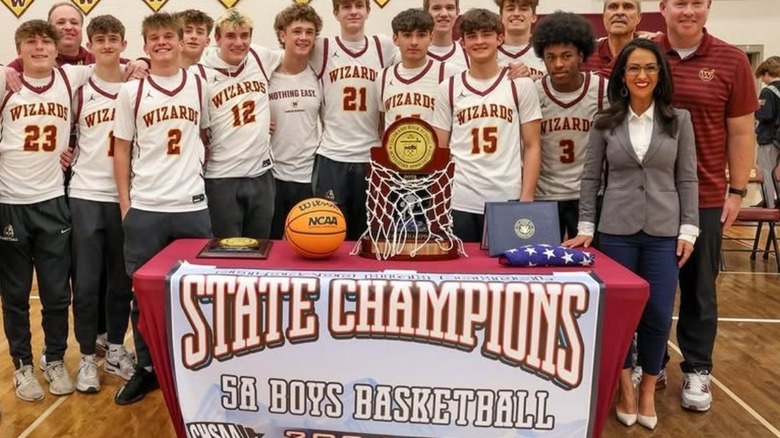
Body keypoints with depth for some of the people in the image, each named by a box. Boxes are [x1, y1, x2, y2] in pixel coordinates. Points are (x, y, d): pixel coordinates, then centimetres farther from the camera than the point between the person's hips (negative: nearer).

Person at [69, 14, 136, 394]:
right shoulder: (78, 90, 2)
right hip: (86, 196, 0)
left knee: (122, 280, 9)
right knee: (86, 282, 2)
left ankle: (116, 349, 25)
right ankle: (87, 357, 16)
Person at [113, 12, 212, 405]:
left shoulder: (199, 86, 5)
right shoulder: (131, 91, 2)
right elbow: (121, 149, 4)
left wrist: (200, 171, 7)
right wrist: (124, 203, 0)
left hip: (192, 205, 1)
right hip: (145, 208, 0)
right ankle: (146, 367, 24)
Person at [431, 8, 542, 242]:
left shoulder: (521, 85, 5)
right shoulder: (448, 88, 7)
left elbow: (532, 147, 4)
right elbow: (439, 150, 9)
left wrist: (526, 200, -5)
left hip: (508, 201, -1)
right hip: (459, 203, 1)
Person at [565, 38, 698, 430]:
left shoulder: (679, 120, 3)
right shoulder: (605, 123, 2)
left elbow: (687, 179, 4)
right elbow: (591, 178, 4)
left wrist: (688, 229, -2)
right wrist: (586, 227, -2)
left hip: (664, 232, 0)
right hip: (616, 230, 0)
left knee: (658, 314, 2)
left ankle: (648, 389, 23)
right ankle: (625, 387, 23)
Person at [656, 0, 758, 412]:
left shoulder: (731, 61, -2)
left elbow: (741, 132, 2)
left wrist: (737, 190, -1)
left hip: (704, 196, 0)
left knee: (699, 288, 11)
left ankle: (696, 370, 25)